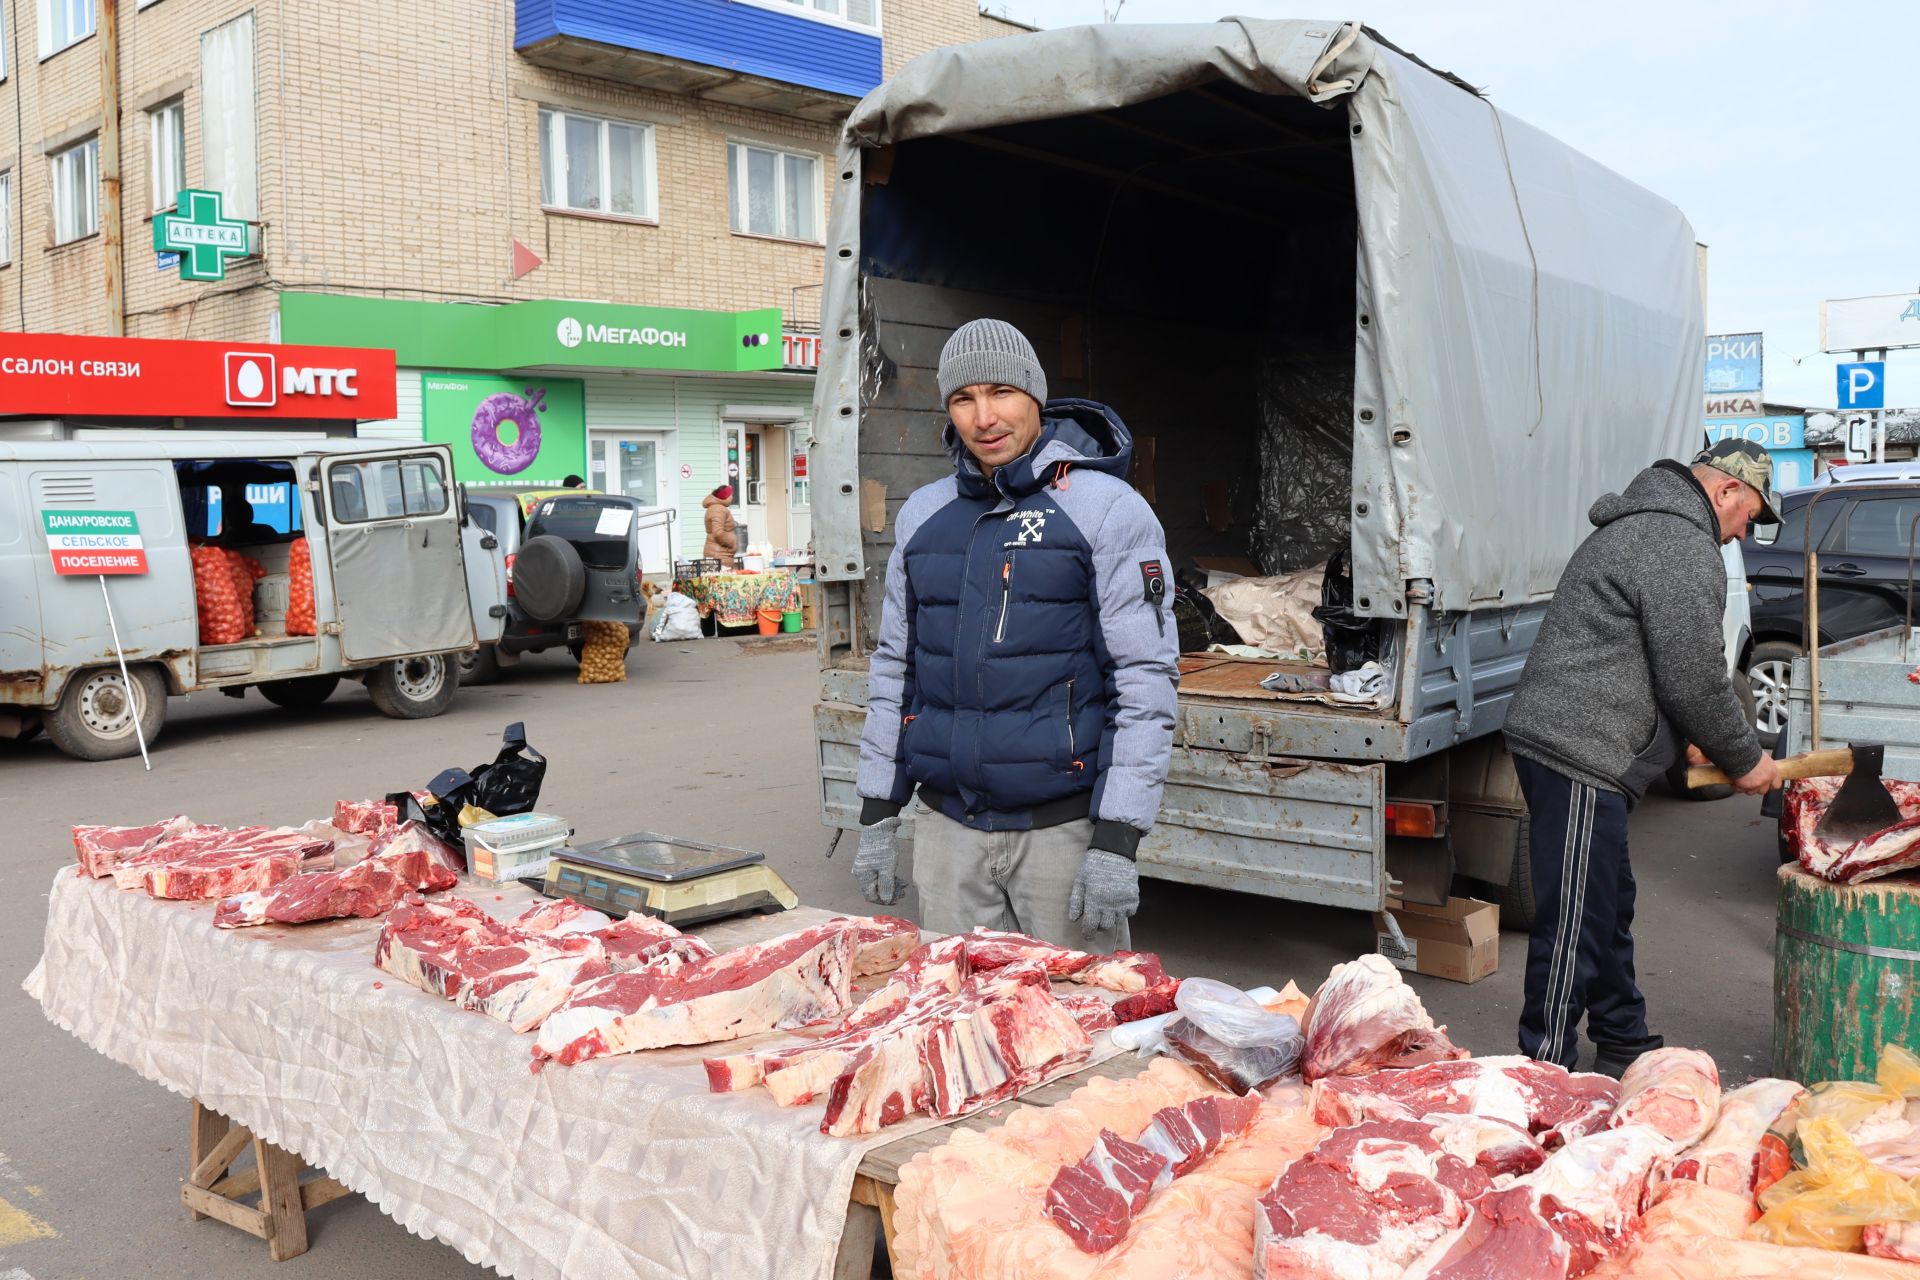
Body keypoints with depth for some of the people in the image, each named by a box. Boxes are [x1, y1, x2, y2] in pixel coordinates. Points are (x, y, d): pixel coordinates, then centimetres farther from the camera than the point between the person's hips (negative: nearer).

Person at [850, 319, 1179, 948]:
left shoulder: (1107, 509, -6)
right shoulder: (923, 514, 10)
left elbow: (1146, 677, -10)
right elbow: (895, 665, 15)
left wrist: (1117, 841, -16)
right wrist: (877, 814, 12)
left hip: (1064, 826, -4)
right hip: (946, 827, 5)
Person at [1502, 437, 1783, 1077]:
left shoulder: (1639, 526, 22)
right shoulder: (1686, 549, -13)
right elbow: (1695, 681, -12)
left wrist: (1695, 744, 22)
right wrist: (1744, 760, 3)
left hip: (1556, 740, 11)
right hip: (1580, 757, -11)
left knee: (1609, 906, 22)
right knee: (1575, 924, -6)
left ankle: (1623, 1046, 36)